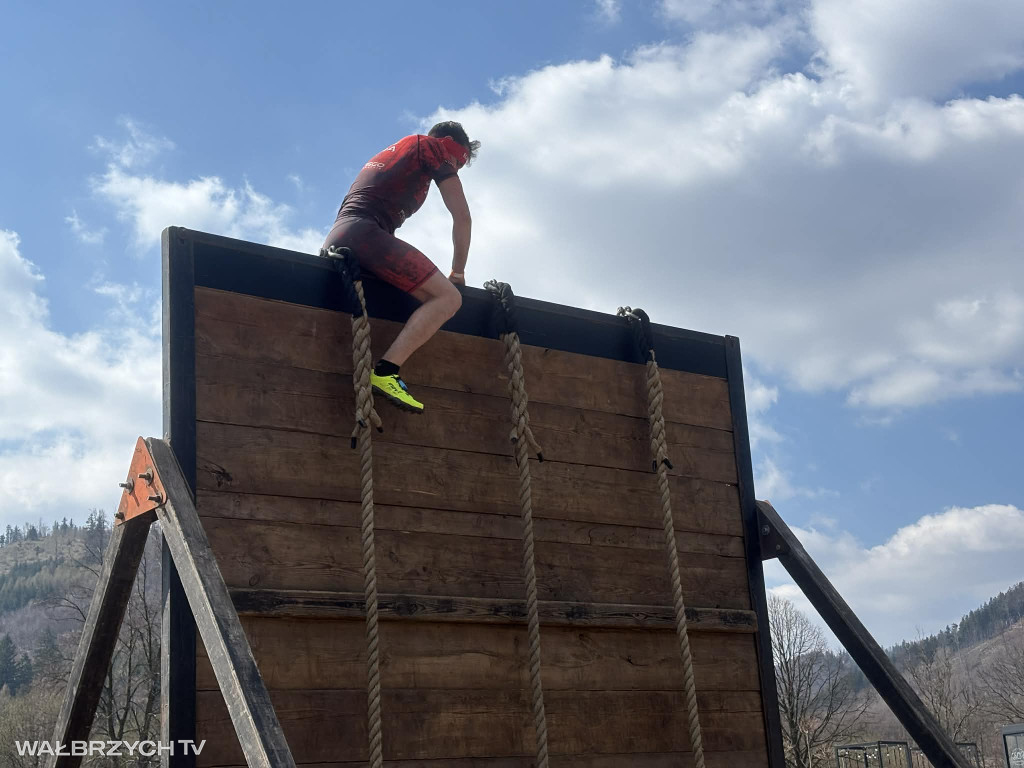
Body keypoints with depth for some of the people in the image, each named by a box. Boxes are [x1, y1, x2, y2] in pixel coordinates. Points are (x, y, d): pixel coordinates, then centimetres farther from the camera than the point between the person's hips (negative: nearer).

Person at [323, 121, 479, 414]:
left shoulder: (388, 154, 37)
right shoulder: (432, 147, 12)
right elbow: (462, 218, 8)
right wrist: (458, 272, 17)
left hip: (335, 239, 9)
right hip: (365, 233, -9)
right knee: (448, 298, -17)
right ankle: (385, 371, -30)